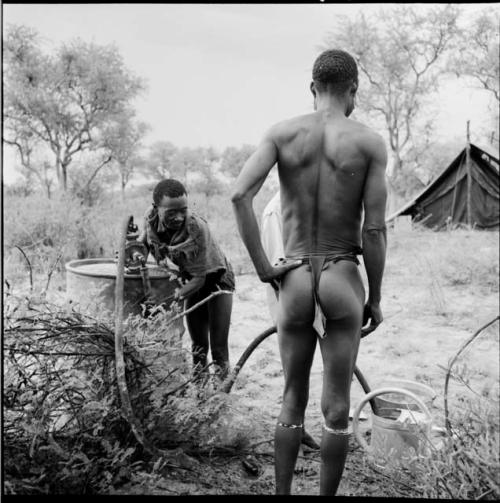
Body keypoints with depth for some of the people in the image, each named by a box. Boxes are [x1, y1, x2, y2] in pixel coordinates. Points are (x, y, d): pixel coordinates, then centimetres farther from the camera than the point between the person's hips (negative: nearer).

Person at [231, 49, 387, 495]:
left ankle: (283, 494, 26)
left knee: (292, 400, 18)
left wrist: (263, 268, -8)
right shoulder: (371, 142, -3)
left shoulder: (282, 132, 0)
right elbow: (374, 229, -8)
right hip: (343, 280, -2)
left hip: (294, 280, 2)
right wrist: (375, 298, 3)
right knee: (336, 408, 10)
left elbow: (239, 194, -15)